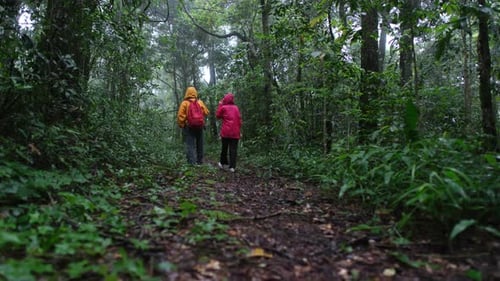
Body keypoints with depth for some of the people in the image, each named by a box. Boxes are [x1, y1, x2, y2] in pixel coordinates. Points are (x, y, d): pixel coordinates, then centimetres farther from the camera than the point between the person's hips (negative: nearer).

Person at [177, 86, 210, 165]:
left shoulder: (184, 103, -7)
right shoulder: (200, 102, 2)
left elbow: (180, 116, -10)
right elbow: (206, 113, 5)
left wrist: (181, 125, 0)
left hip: (188, 127, -3)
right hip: (199, 127, 3)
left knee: (190, 146, -4)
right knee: (199, 145, 15)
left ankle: (192, 163, -10)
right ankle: (200, 162, 24)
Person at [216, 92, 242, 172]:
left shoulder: (223, 107, -2)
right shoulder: (236, 108, 6)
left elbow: (218, 116, 11)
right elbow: (239, 119, 5)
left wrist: (220, 105, 11)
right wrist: (239, 131, 11)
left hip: (226, 131, -1)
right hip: (235, 132, 1)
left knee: (224, 148, 15)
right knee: (233, 149, 0)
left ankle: (223, 163, 25)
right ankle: (232, 166, -4)